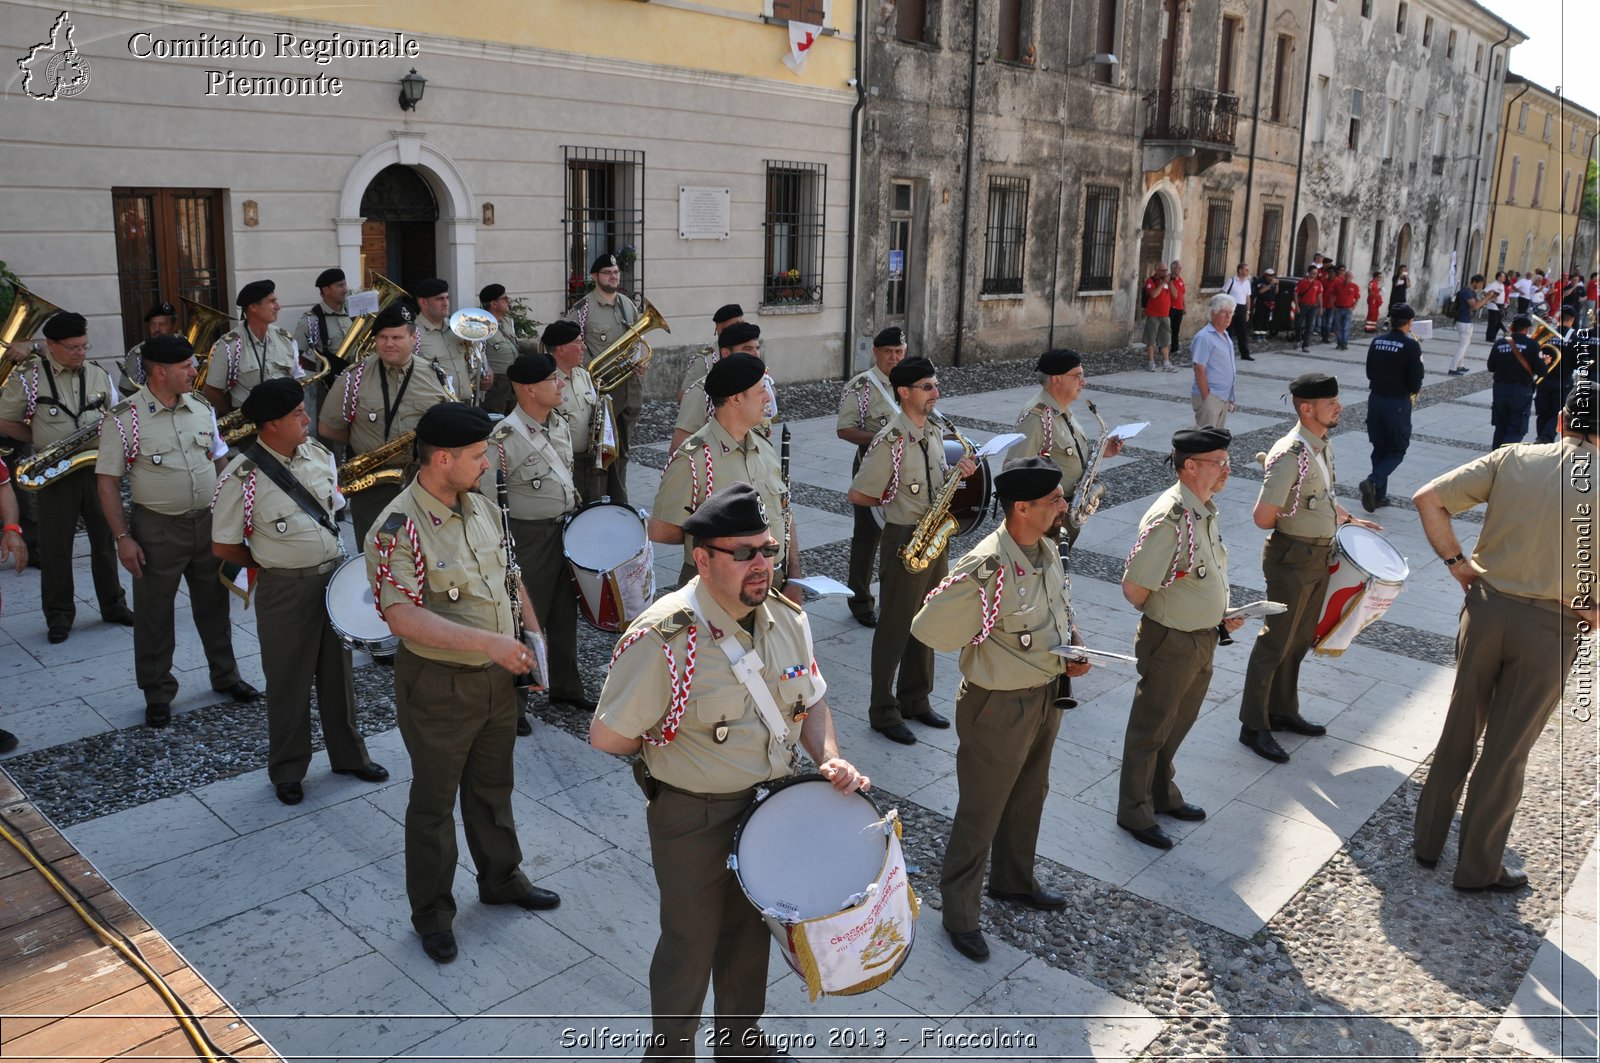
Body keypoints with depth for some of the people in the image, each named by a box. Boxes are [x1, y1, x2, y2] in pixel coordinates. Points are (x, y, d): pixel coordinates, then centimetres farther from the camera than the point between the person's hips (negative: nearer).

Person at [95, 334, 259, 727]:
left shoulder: (201, 408, 3)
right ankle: (158, 694, 21)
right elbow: (108, 481, -9)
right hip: (157, 529, -4)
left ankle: (226, 676, 32)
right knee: (154, 614, 7)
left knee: (214, 603, 16)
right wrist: (122, 537, -12)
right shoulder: (125, 418, -11)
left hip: (208, 522, 4)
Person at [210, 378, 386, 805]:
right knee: (289, 681, 9)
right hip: (285, 589, -5)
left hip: (335, 575, 5)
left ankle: (348, 755, 36)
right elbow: (223, 546, -9)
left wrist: (337, 557, 8)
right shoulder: (242, 477, -17)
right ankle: (287, 771, 29)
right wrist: (272, 565, 0)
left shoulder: (318, 453, 0)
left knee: (338, 670, 18)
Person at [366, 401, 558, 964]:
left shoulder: (484, 508, 1)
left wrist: (531, 634, 8)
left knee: (493, 786, 23)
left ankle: (501, 877, 44)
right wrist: (488, 641, -36)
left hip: (498, 677, 7)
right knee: (434, 802, 11)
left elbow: (509, 575, 15)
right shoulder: (399, 528, -23)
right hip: (438, 685, -7)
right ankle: (432, 912, 29)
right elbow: (402, 616, -31)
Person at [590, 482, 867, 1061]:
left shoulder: (787, 618, -7)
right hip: (693, 817, -6)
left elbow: (811, 702, 6)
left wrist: (830, 758, -12)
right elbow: (607, 737, -22)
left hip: (771, 803, 6)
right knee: (691, 943, 14)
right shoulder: (662, 639, -28)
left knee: (751, 929, 25)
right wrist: (670, 746, -8)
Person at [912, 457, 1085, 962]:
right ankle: (959, 914, 29)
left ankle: (1014, 880, 51)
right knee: (980, 815, 9)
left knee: (1028, 799, 27)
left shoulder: (1047, 548, -3)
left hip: (1047, 697, 8)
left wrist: (1073, 646, -1)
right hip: (1000, 707, -8)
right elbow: (929, 629, -28)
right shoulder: (986, 568, -31)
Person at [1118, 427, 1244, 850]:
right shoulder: (1170, 519, -27)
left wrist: (1222, 614, 5)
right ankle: (1134, 811, 25)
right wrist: (1164, 616, -6)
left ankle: (1162, 794, 43)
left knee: (1178, 725, 24)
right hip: (1171, 642, -9)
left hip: (1203, 638, 9)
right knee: (1150, 729, 9)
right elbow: (1134, 588, -25)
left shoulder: (1207, 509, 4)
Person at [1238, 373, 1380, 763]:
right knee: (1275, 643, 1)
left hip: (1320, 555, 9)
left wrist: (1349, 519, 16)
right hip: (1292, 559, -9)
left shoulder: (1323, 445, 5)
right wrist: (1292, 527, -7)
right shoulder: (1291, 454, -25)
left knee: (1300, 641, 19)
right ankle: (1253, 726, 12)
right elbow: (1263, 517, -25)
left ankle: (1283, 711, 35)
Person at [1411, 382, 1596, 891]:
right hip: (1553, 626, -2)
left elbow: (1428, 499, -9)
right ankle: (1477, 867, 25)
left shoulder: (1512, 459, -4)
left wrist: (1456, 562, 0)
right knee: (1507, 750, 10)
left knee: (1459, 730, 19)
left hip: (1488, 606, 2)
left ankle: (1428, 839, 32)